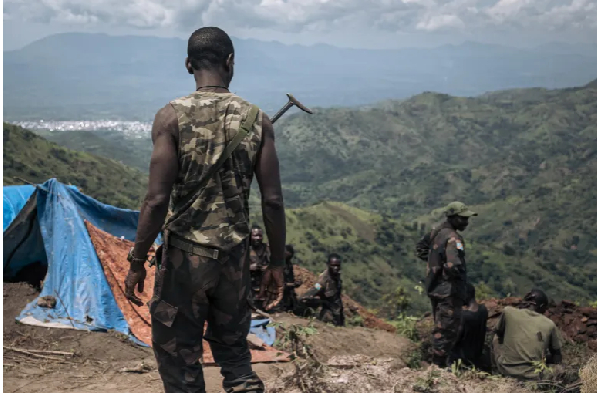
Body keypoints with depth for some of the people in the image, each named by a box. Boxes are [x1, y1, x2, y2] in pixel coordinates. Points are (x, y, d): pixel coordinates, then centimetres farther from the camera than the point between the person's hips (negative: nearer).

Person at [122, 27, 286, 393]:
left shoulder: (172, 116, -9)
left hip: (184, 255, -3)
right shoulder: (257, 119, -1)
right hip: (235, 256, 3)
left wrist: (137, 262, -4)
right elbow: (273, 200, -2)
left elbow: (157, 200, -14)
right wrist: (278, 260, 9)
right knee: (234, 350, 22)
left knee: (179, 359, 12)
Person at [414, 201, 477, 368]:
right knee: (449, 329, 0)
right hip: (449, 291, -9)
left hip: (434, 288, 9)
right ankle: (440, 364, 6)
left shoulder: (436, 232, 6)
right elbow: (453, 265, -34)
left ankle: (437, 363, 30)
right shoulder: (453, 238, -21)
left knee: (440, 327, 20)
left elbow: (420, 248, 22)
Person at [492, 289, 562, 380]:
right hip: (532, 376, 0)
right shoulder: (549, 324, -1)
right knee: (556, 357, 30)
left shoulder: (508, 311, -3)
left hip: (506, 370, 0)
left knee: (497, 339, 28)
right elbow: (557, 355, 9)